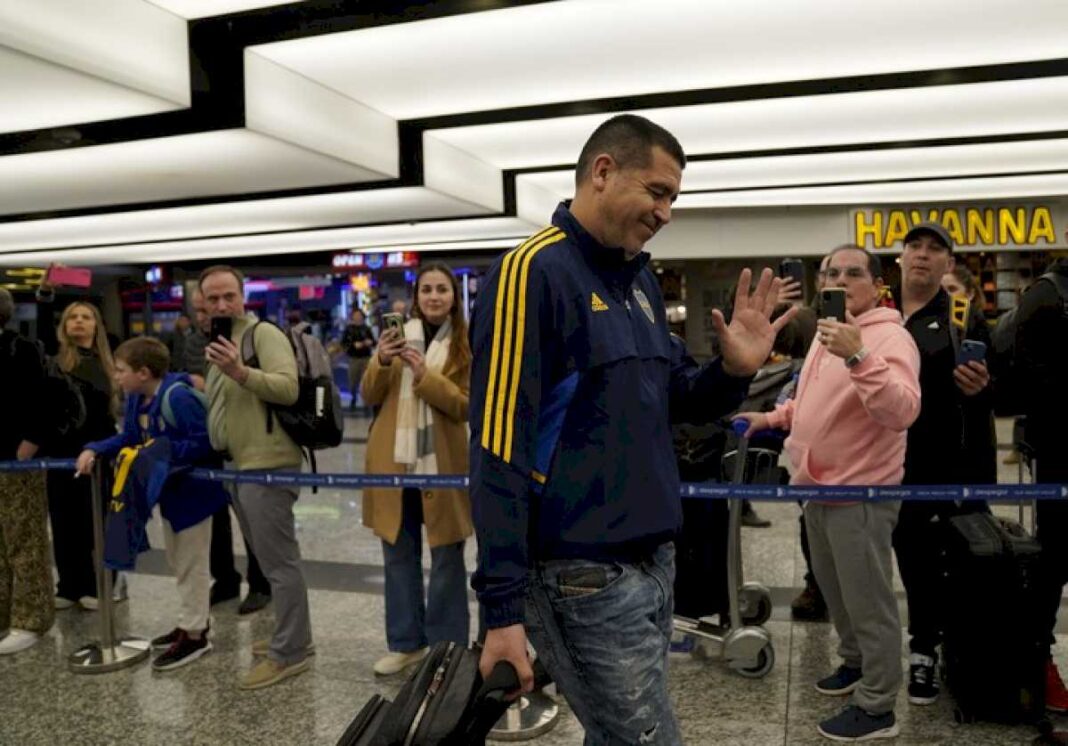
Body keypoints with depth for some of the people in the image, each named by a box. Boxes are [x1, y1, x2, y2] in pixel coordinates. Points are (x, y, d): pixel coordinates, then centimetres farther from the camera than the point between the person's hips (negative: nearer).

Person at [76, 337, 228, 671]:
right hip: (170, 489, 10)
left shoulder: (179, 397, -28)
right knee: (178, 561, 21)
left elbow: (204, 442, -30)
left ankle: (194, 634, 14)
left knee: (191, 564, 2)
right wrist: (94, 450, -6)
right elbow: (128, 438, 8)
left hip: (194, 489, -10)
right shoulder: (136, 398, 2)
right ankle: (192, 621, 36)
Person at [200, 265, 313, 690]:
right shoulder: (220, 343, 20)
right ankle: (291, 638, 27)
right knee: (271, 561, 16)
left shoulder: (264, 334, -9)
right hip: (239, 467, 10)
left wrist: (240, 372, -32)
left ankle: (289, 653, 1)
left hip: (266, 465, -10)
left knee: (279, 562, -6)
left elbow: (288, 388, -25)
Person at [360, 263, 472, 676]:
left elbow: (466, 406, -11)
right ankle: (406, 642, 28)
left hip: (441, 465, -3)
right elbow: (370, 396, 6)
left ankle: (447, 647, 20)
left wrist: (425, 375, -23)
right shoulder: (398, 334, 8)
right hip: (394, 461, 4)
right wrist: (382, 362, -13)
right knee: (399, 555, 13)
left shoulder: (465, 344, -1)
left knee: (446, 560, 6)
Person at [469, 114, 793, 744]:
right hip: (585, 575, -8)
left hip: (652, 560, 8)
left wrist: (734, 372, -1)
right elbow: (498, 452, -19)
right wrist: (504, 608, -19)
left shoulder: (640, 279, 11)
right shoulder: (534, 272, -15)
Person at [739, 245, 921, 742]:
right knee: (835, 589, 23)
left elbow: (902, 412, -34)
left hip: (860, 492, -9)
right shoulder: (828, 333, 11)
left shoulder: (889, 337, -18)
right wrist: (772, 417, 12)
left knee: (868, 600, 3)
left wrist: (858, 356, -44)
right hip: (819, 486, 9)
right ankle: (855, 663, 44)